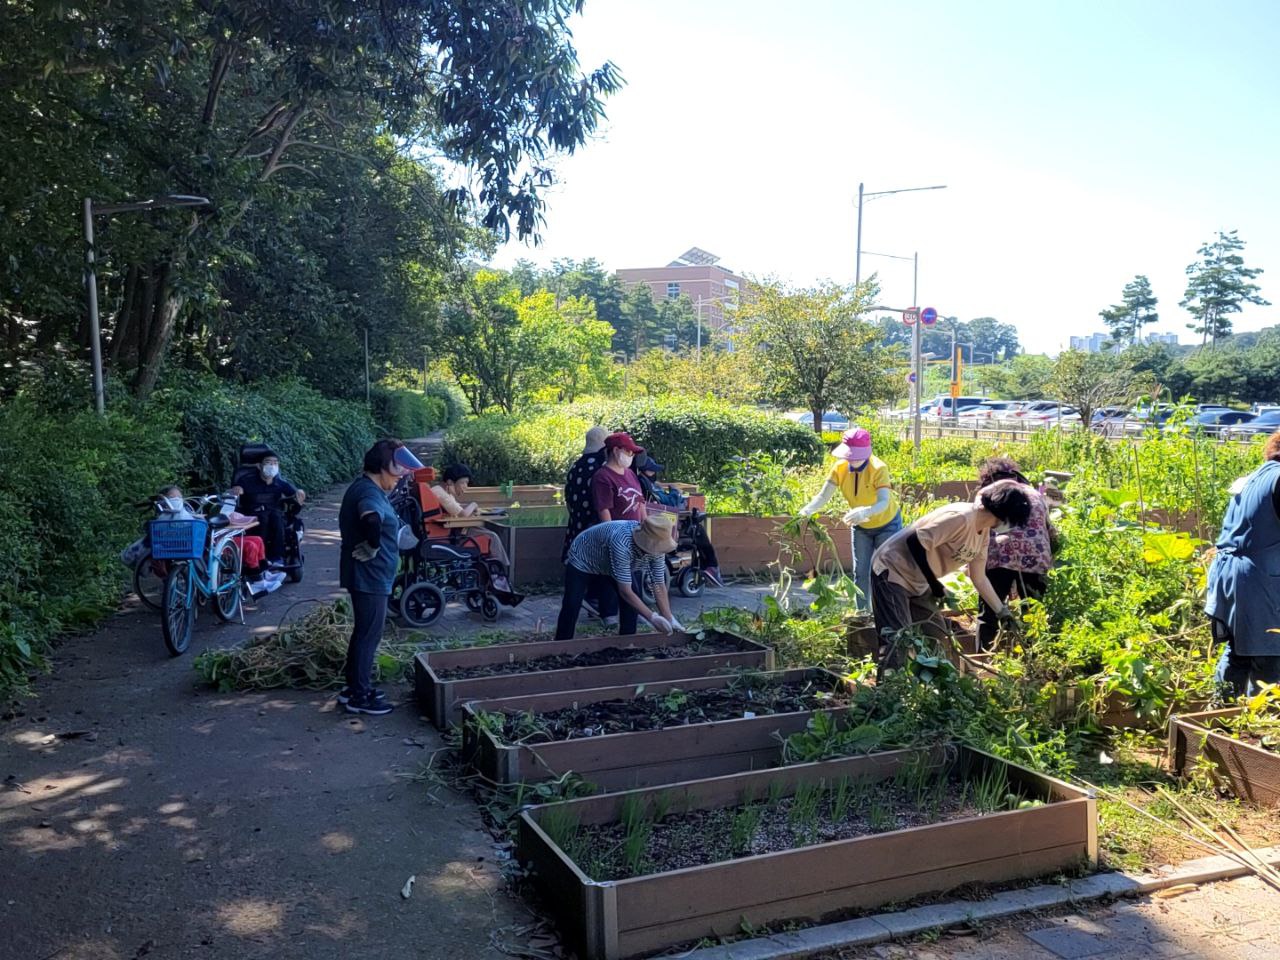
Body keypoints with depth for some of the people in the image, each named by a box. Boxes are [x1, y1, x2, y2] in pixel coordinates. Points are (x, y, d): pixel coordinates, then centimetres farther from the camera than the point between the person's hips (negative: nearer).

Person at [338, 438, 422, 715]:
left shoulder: (364, 487, 11)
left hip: (366, 576, 10)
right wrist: (372, 547, -29)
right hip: (369, 577, -10)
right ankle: (359, 697, 10)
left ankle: (354, 687, 29)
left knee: (363, 632, 19)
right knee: (369, 635, 0)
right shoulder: (370, 493, -22)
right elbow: (372, 519, -44)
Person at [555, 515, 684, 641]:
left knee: (633, 603, -6)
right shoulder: (622, 543, -46)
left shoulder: (655, 546, -25)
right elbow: (625, 591, -41)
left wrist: (669, 618, -23)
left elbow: (659, 585, -17)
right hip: (583, 561, -6)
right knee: (571, 606, -13)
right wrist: (652, 617, -40)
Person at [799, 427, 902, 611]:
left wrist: (865, 511, -64)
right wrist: (808, 509, -48)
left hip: (886, 523, -4)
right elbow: (823, 495, -26)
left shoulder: (878, 468, -31)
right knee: (860, 573, 7)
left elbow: (884, 502, -44)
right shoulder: (840, 467, -19)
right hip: (860, 526, 4)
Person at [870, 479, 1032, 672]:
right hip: (892, 570, -10)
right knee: (897, 640, -16)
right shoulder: (960, 517, -26)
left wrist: (1002, 611, 14)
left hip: (918, 582, 10)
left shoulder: (984, 534, 5)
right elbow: (915, 542, -28)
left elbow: (979, 577, 15)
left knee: (936, 639, 9)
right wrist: (934, 584, -20)